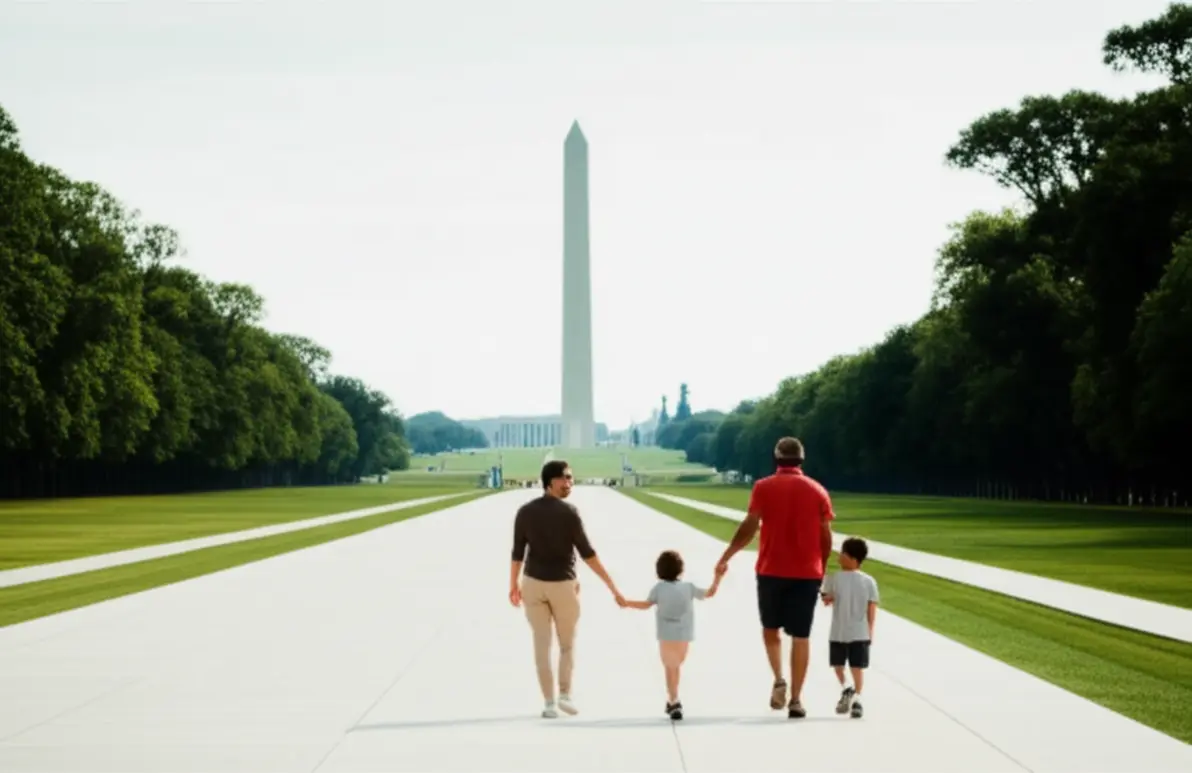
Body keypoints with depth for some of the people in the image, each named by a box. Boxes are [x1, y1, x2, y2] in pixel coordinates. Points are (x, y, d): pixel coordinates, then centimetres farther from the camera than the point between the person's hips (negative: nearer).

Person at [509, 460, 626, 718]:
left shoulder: (525, 511, -2)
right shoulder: (568, 512, -14)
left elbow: (517, 552, 2)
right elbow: (587, 553, -15)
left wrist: (513, 585, 16)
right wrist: (612, 586, -12)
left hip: (533, 583, 3)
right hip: (562, 584, -3)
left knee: (542, 645, 7)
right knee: (567, 643, 15)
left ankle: (549, 702, 5)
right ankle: (565, 694, 5)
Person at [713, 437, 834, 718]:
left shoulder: (764, 487, -2)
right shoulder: (817, 491, 2)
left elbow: (749, 526, -10)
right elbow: (825, 536, 2)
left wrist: (726, 557, -2)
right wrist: (822, 570, 14)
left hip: (771, 570, -1)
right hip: (807, 572, 1)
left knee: (771, 627, 19)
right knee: (800, 636, 4)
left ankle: (779, 679, -1)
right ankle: (796, 700, 1)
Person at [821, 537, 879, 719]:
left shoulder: (833, 579, -10)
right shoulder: (869, 581, -5)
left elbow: (826, 600, -1)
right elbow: (872, 610, -3)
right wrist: (870, 630, 6)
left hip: (838, 633, -1)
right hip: (860, 633, 1)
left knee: (838, 663, 18)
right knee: (857, 667, 7)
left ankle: (845, 688, 0)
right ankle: (856, 697, -1)